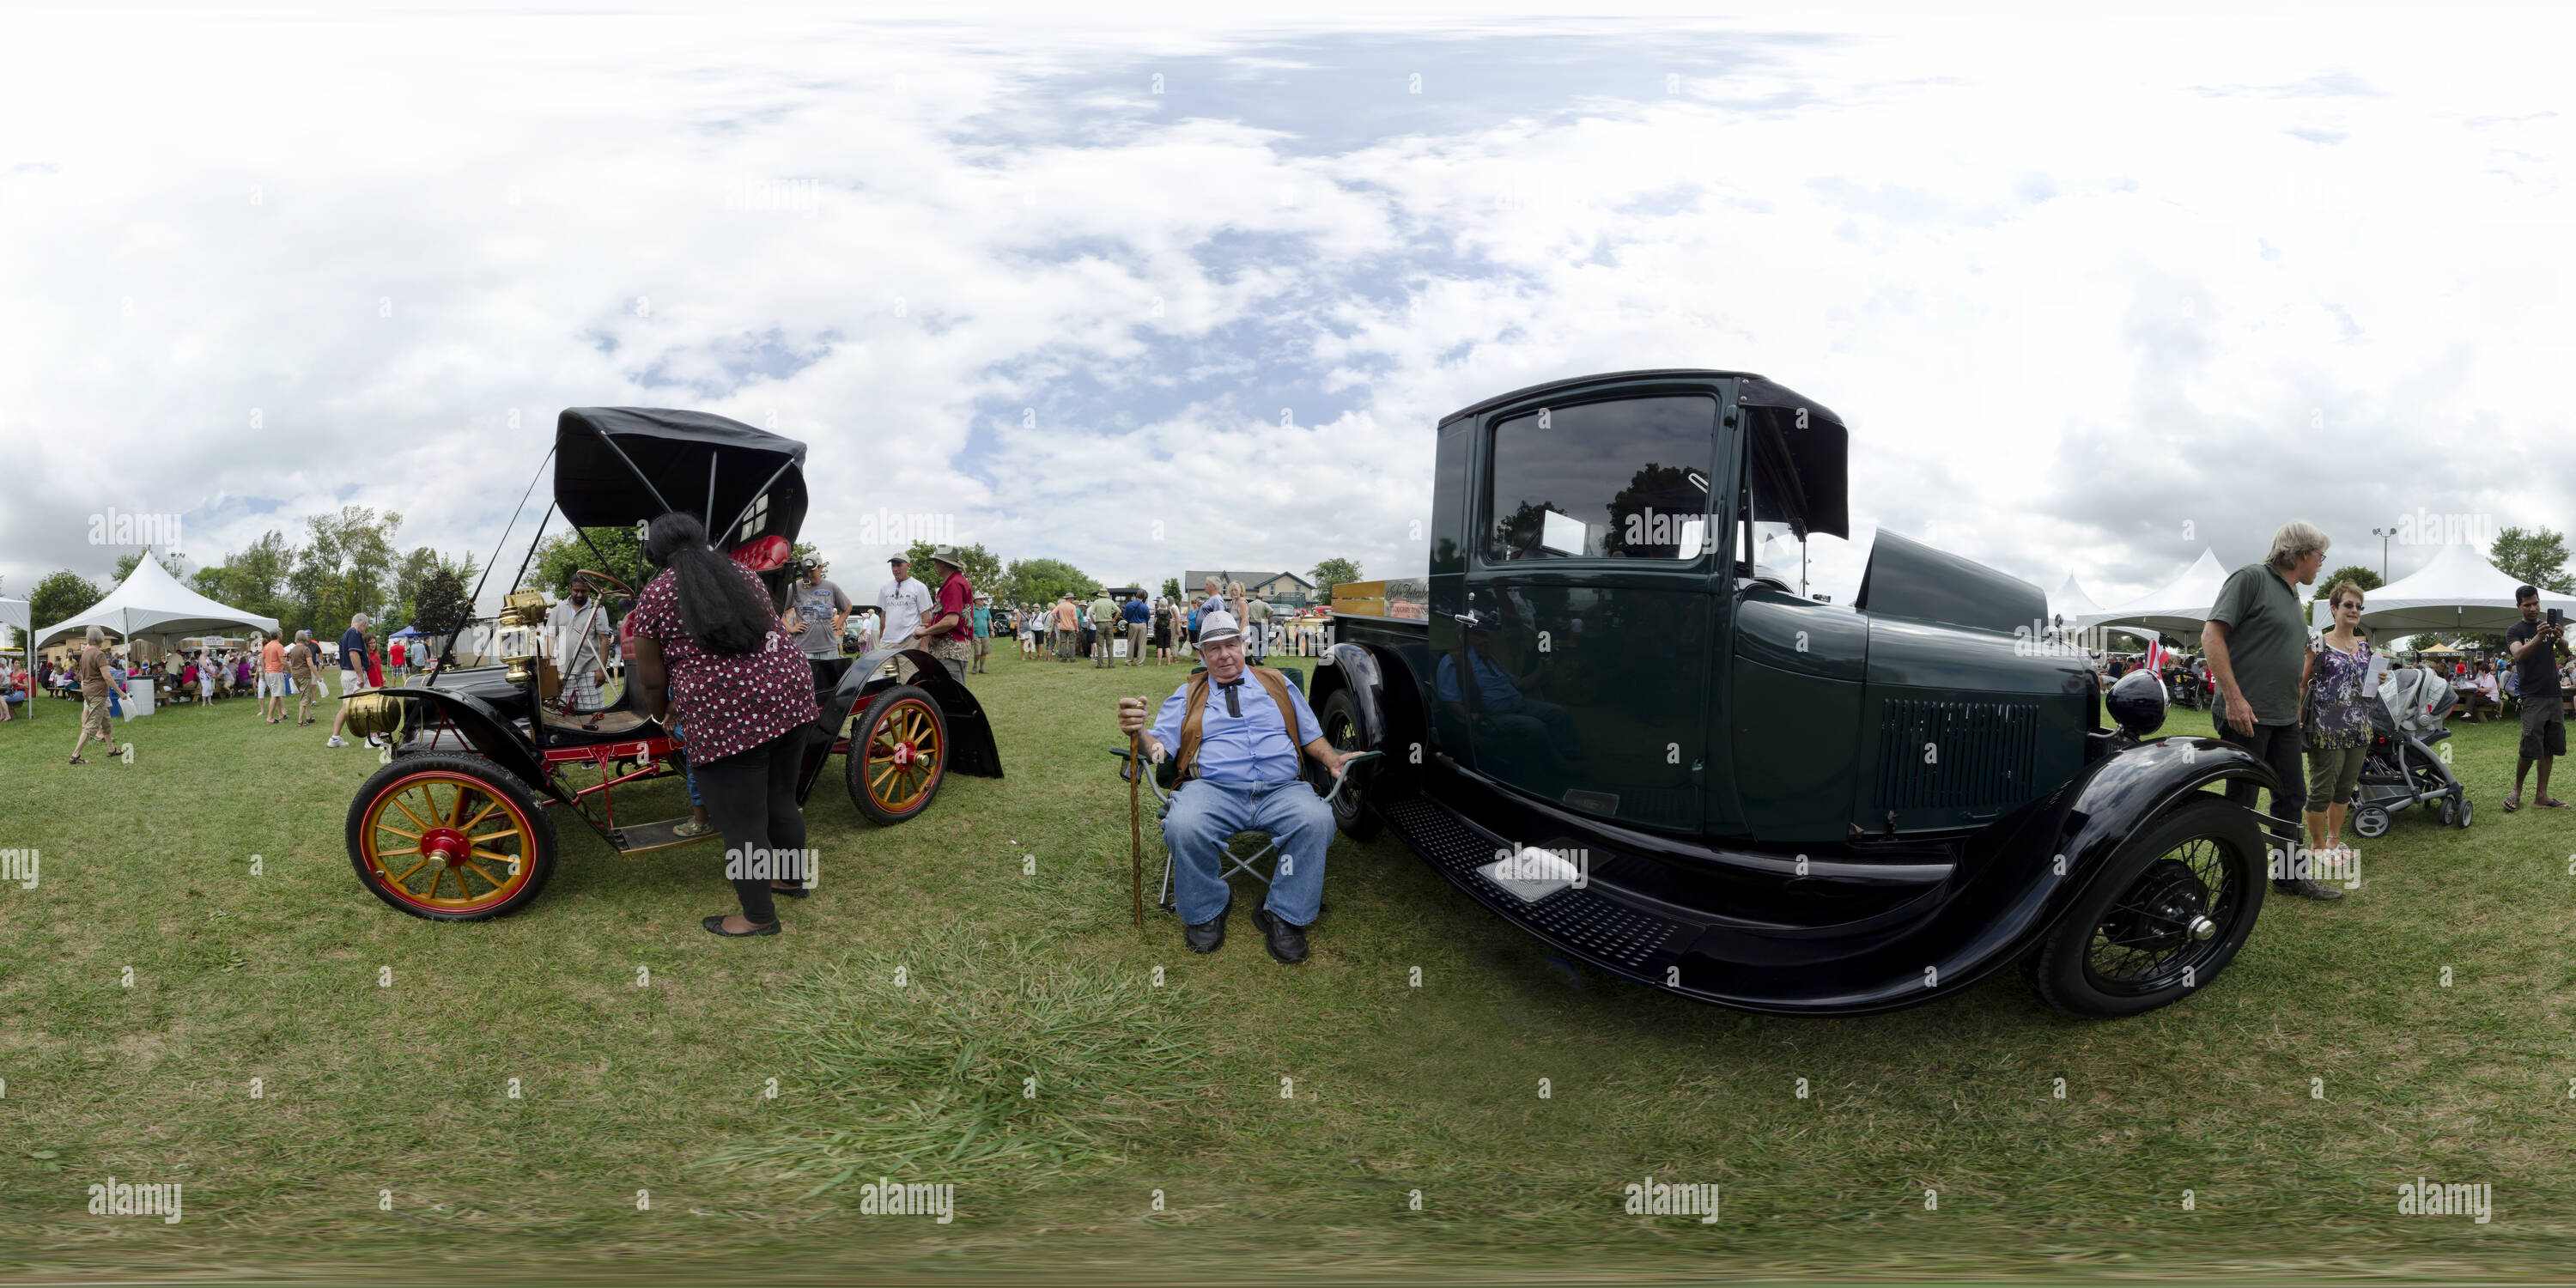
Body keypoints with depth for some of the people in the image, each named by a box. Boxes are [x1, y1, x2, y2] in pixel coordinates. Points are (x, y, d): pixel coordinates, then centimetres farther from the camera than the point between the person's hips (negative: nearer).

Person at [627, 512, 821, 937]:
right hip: (790, 692, 6)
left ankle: (759, 916, 19)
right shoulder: (743, 575, 17)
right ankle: (792, 878, 42)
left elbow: (651, 679, 5)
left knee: (742, 825, 7)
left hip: (727, 714, -6)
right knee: (780, 801, 25)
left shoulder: (654, 597, 3)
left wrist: (661, 715, 27)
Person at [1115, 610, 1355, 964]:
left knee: (1317, 819, -33)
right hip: (1213, 789, -1)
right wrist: (1139, 732, -12)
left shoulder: (1278, 683, 26)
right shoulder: (1188, 694, 22)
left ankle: (1284, 914, -16)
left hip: (1281, 789, 1)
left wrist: (1333, 759, 4)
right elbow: (1160, 746, 11)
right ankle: (1207, 910, -8)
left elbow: (1311, 735, 25)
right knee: (1183, 826, -36)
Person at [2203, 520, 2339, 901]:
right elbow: (2212, 635, -17)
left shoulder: (2295, 598, 17)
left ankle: (2289, 875, 27)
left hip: (2284, 718, 9)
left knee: (2291, 797, 15)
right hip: (2245, 714, -9)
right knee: (2240, 804, -2)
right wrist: (2234, 697, -22)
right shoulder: (2251, 578, -9)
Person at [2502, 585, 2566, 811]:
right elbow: (2518, 654, -19)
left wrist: (2560, 638, -29)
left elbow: (2565, 648, -5)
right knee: (2530, 750, -10)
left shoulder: (2548, 626, 13)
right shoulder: (2515, 631, 0)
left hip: (2554, 694, 5)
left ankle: (2541, 796, 9)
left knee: (2549, 749, 5)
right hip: (2532, 697, -5)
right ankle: (2517, 790, 8)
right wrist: (2538, 637, -37)